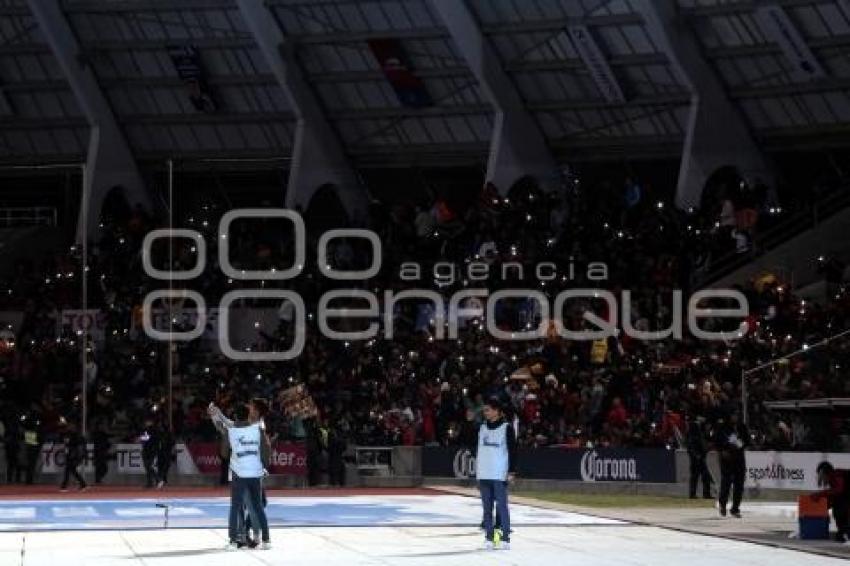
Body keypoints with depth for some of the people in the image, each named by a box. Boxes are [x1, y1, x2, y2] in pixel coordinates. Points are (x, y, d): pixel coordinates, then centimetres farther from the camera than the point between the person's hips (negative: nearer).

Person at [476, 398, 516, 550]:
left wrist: (511, 471, -11)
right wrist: (477, 471, 15)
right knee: (487, 507, 6)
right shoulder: (482, 427, 12)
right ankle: (489, 537, 10)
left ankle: (505, 538, -1)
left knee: (501, 506, -4)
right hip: (484, 474, 5)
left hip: (500, 475, -5)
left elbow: (512, 450, -5)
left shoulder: (506, 427, -4)